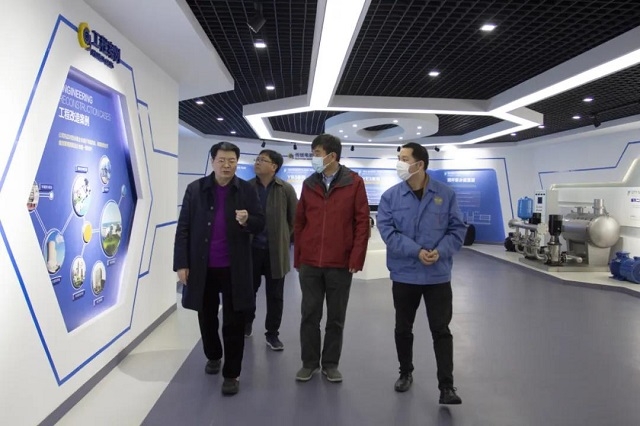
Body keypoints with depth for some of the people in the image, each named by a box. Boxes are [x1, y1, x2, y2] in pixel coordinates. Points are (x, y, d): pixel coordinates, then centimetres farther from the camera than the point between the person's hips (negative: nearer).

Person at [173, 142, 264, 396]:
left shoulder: (247, 191, -1)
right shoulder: (195, 189, 0)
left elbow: (261, 224, 0)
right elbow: (183, 228, 0)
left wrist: (247, 220, -23)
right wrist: (181, 263, -5)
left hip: (234, 268, -1)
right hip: (202, 267, 2)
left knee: (233, 322, 4)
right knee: (207, 317, 17)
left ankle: (231, 374, 18)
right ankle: (213, 357, 42)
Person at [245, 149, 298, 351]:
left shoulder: (286, 189, -4)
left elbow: (294, 218, 2)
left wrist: (285, 240, 3)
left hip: (276, 250, -1)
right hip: (251, 248, 1)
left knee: (275, 295, 8)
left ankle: (272, 333, 23)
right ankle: (246, 324, 39)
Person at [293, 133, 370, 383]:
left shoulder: (354, 183, -3)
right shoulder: (309, 184, 7)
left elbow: (362, 222, -5)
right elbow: (299, 223, 9)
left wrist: (356, 259, -11)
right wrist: (297, 258, 6)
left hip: (340, 264, -2)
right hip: (309, 263, 3)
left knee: (336, 318, 10)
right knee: (309, 315, 10)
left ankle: (330, 363, 26)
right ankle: (309, 362, 26)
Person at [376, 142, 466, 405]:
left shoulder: (446, 194, -2)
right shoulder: (391, 196, -3)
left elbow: (457, 229, -1)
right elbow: (387, 231, -10)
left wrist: (440, 251, -18)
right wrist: (416, 251, -21)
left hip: (438, 275, -1)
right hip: (404, 274, 1)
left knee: (441, 330, 4)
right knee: (403, 328, 15)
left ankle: (446, 386, 13)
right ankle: (406, 373, 36)